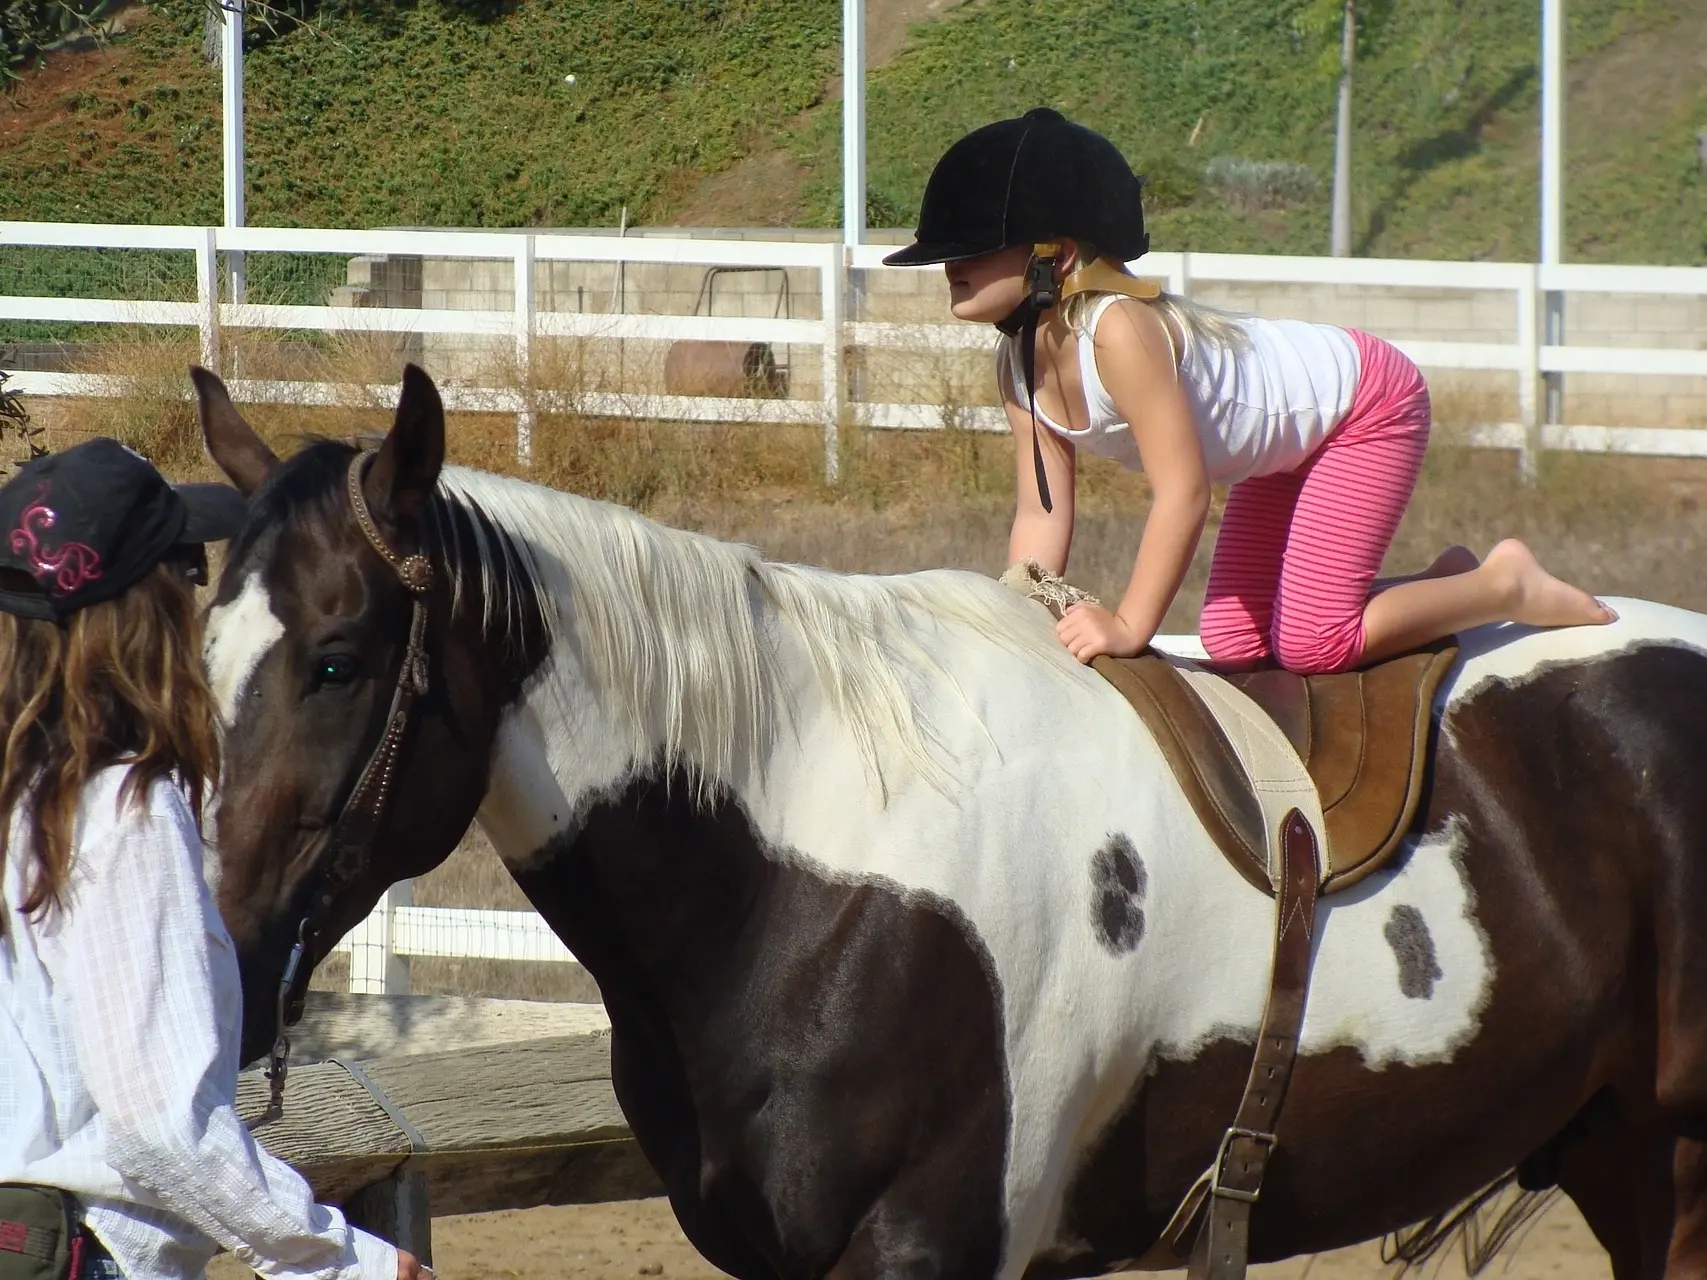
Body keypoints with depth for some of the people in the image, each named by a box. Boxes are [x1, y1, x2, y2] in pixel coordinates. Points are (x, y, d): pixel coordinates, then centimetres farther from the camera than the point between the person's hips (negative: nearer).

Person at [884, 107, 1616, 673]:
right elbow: (1042, 515, -3)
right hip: (1289, 448, 9)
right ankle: (1442, 587, 20)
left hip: (1363, 402, -9)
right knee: (1233, 646, 6)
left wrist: (1129, 627, -36)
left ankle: (1506, 587, 2)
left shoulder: (1119, 331, -36)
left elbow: (1182, 492, -36)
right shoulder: (1019, 367, -10)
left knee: (1311, 643, -18)